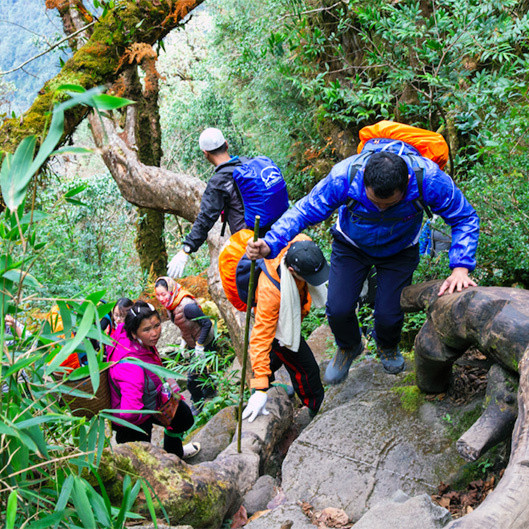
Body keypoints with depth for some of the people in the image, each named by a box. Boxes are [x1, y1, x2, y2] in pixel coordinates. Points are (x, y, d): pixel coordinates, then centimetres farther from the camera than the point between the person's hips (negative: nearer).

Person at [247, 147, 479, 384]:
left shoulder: (428, 178, -36)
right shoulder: (344, 176, -36)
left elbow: (465, 219, -22)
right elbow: (304, 211, -25)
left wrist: (460, 269, -35)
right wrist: (269, 244, -41)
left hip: (399, 249, 0)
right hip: (351, 246, 0)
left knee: (389, 317, -7)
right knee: (338, 310, -10)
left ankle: (387, 346, 34)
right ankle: (348, 347, 29)